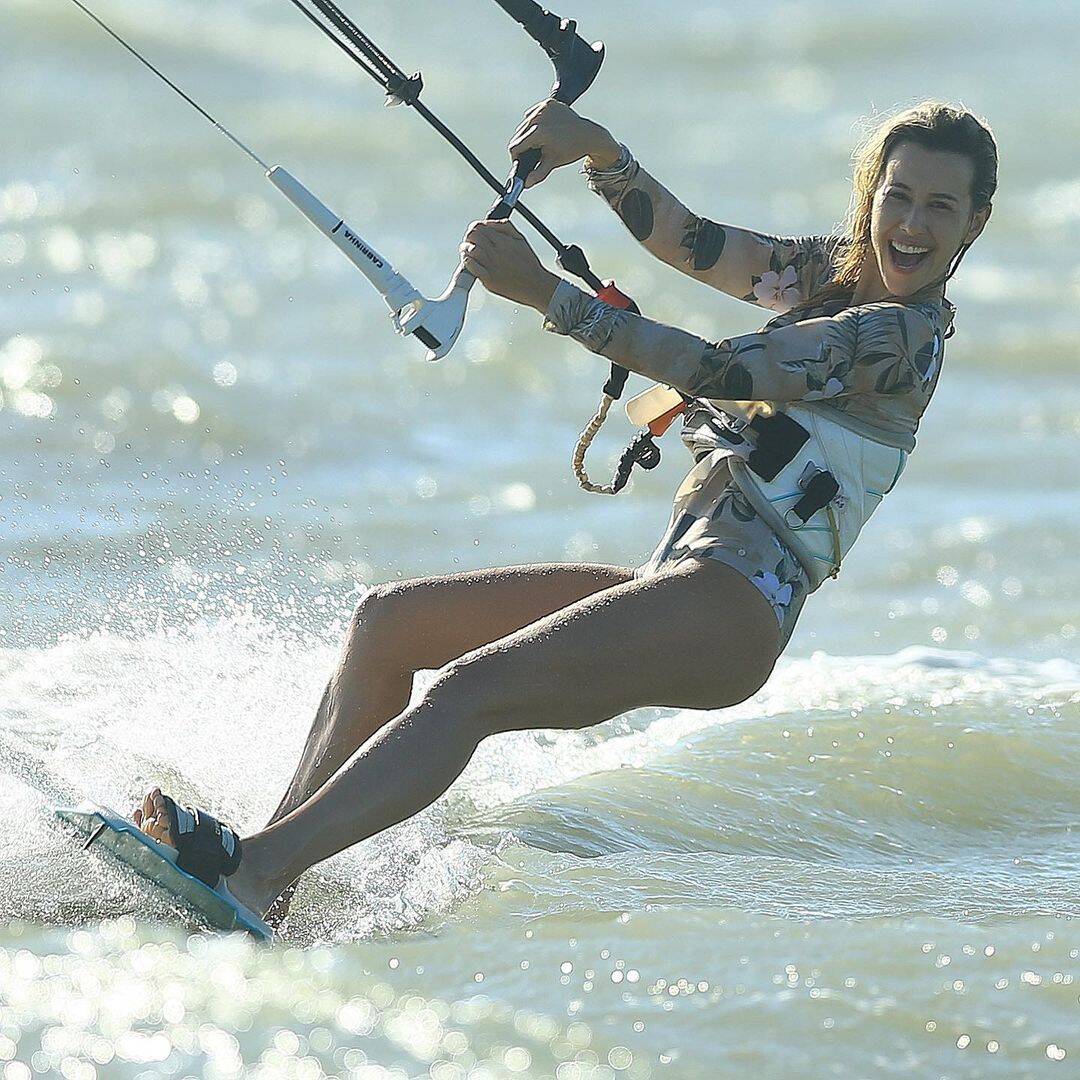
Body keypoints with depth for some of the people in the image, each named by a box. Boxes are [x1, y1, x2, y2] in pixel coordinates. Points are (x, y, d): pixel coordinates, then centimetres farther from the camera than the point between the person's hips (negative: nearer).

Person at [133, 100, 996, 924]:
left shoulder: (907, 332, -9)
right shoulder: (828, 271, 17)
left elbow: (722, 371, -18)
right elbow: (689, 242, 21)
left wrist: (545, 292, -21)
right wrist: (596, 149, 2)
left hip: (730, 611, -10)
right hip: (673, 585, 10)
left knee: (467, 691, -27)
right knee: (389, 620, 7)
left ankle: (253, 874, -38)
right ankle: (276, 865, -1)